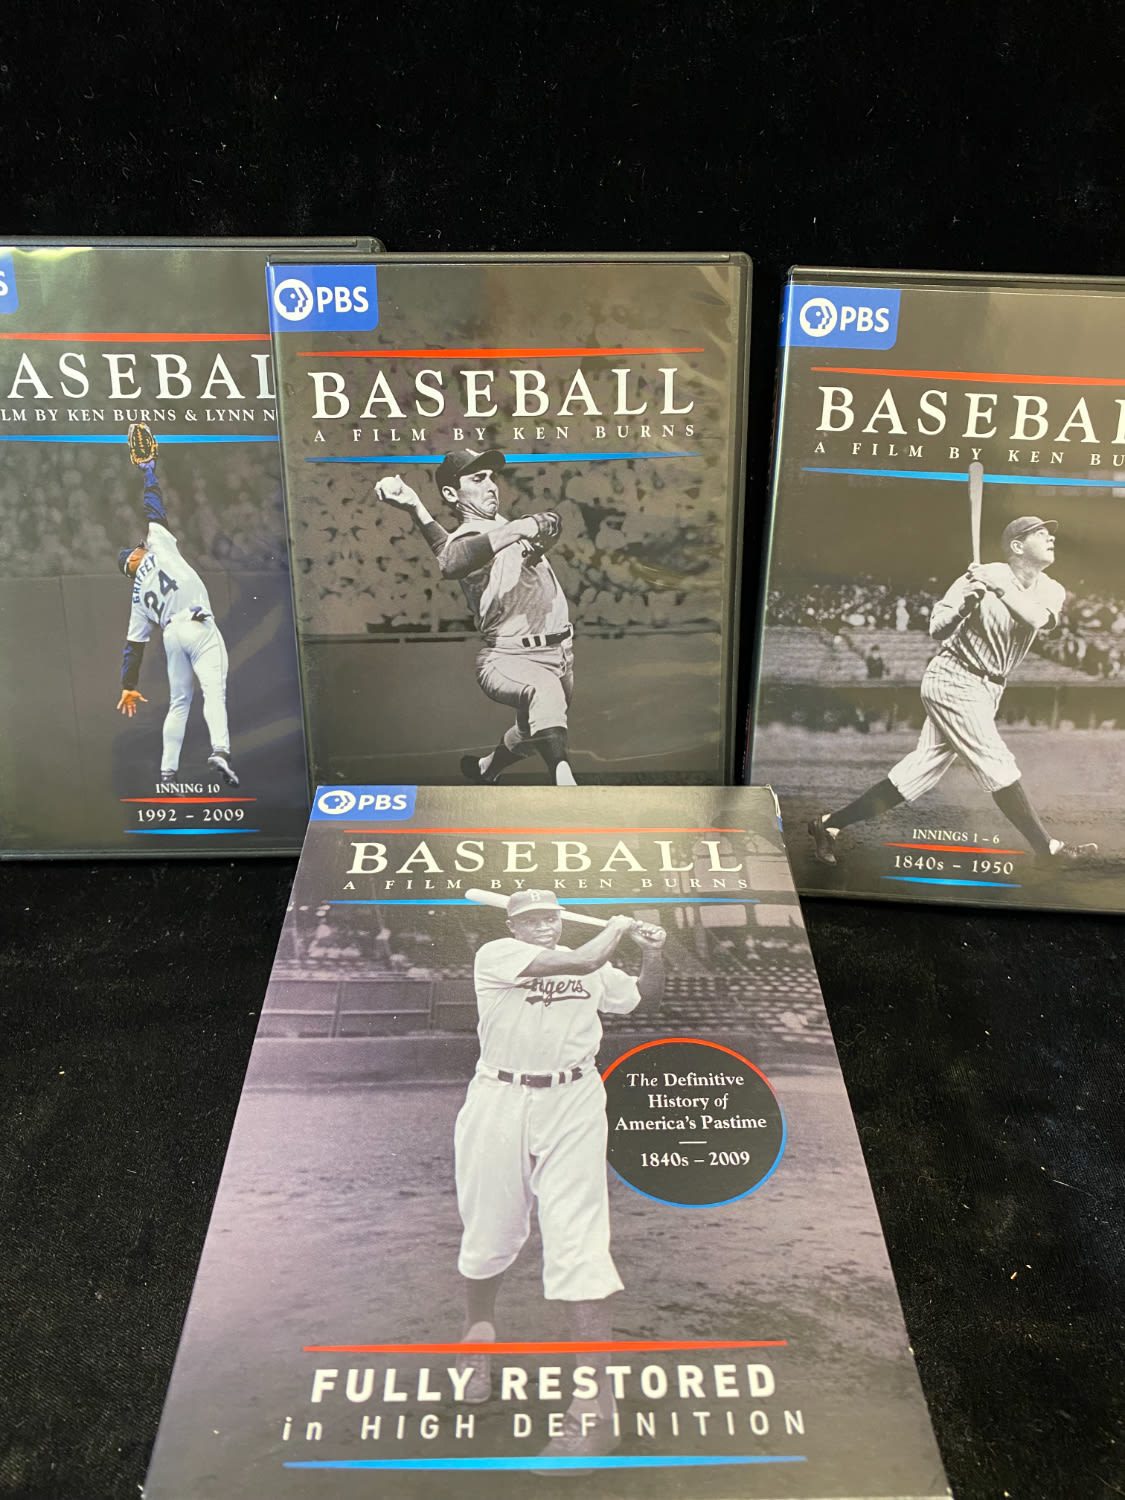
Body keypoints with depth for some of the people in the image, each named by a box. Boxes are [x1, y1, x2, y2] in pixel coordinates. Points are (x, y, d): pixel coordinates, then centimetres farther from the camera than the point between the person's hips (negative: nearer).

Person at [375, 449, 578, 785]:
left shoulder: (505, 525, 13)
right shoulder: (468, 537, -10)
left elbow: (551, 522, -10)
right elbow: (451, 563, -36)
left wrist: (531, 528, -31)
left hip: (559, 653, 9)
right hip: (509, 659, -8)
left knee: (537, 730, 24)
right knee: (544, 690, -39)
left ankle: (484, 769, 52)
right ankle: (566, 787, -54)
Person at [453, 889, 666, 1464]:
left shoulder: (596, 971, 11)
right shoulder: (495, 955, -7)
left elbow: (645, 996, 26)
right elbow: (585, 960, -17)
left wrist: (652, 953, 8)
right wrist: (617, 926, 0)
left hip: (572, 1106, 1)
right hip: (498, 1102, -1)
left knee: (578, 1242, -8)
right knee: (487, 1232, 12)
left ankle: (595, 1402, -5)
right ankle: (478, 1332, 42)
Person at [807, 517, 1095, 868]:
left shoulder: (1051, 590, 4)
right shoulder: (982, 576, -12)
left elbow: (1039, 619, -19)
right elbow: (937, 629, -14)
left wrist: (1000, 586, -23)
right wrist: (965, 603, -31)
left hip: (986, 690, 7)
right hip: (954, 682, -7)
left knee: (922, 770, 3)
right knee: (997, 766, -9)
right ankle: (1047, 848, 1)